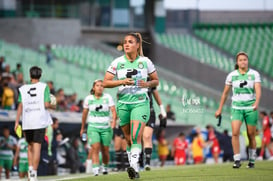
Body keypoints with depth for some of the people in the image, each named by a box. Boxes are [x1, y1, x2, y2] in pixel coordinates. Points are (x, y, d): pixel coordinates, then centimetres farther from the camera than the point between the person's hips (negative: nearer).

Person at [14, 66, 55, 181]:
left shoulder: (23, 89, 5)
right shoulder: (44, 87, -1)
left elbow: (20, 106, 1)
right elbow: (46, 104, -7)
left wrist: (17, 122, 3)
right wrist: (53, 106, 14)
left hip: (27, 122, 2)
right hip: (40, 121, -2)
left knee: (30, 146, 18)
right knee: (37, 147, -4)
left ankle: (30, 167, 4)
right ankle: (34, 172, -14)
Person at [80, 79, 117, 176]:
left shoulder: (108, 97, -2)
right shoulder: (88, 99, 3)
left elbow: (113, 111, -10)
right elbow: (84, 114, 13)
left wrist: (114, 120, -29)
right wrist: (82, 128, 19)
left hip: (106, 127, 0)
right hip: (93, 127, 0)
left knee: (105, 150, 3)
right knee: (95, 148, -19)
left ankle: (105, 167, 30)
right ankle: (95, 170, -27)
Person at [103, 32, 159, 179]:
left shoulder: (145, 62, 1)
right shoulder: (117, 62, 1)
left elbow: (156, 81, 12)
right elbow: (105, 83, -2)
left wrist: (147, 84, -10)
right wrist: (122, 81, -16)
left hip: (140, 102, -2)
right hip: (123, 103, 2)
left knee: (136, 136, -19)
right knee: (128, 139, 9)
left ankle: (134, 166, -27)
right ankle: (134, 169, 19)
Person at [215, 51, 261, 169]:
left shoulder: (254, 74, -3)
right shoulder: (231, 75, 1)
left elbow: (258, 90, -15)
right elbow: (225, 93, 10)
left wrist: (257, 102, -35)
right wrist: (220, 109, 11)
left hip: (251, 108, -1)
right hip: (237, 108, 1)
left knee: (251, 135, 6)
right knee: (235, 133, -17)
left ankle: (252, 160, 22)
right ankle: (237, 160, -13)